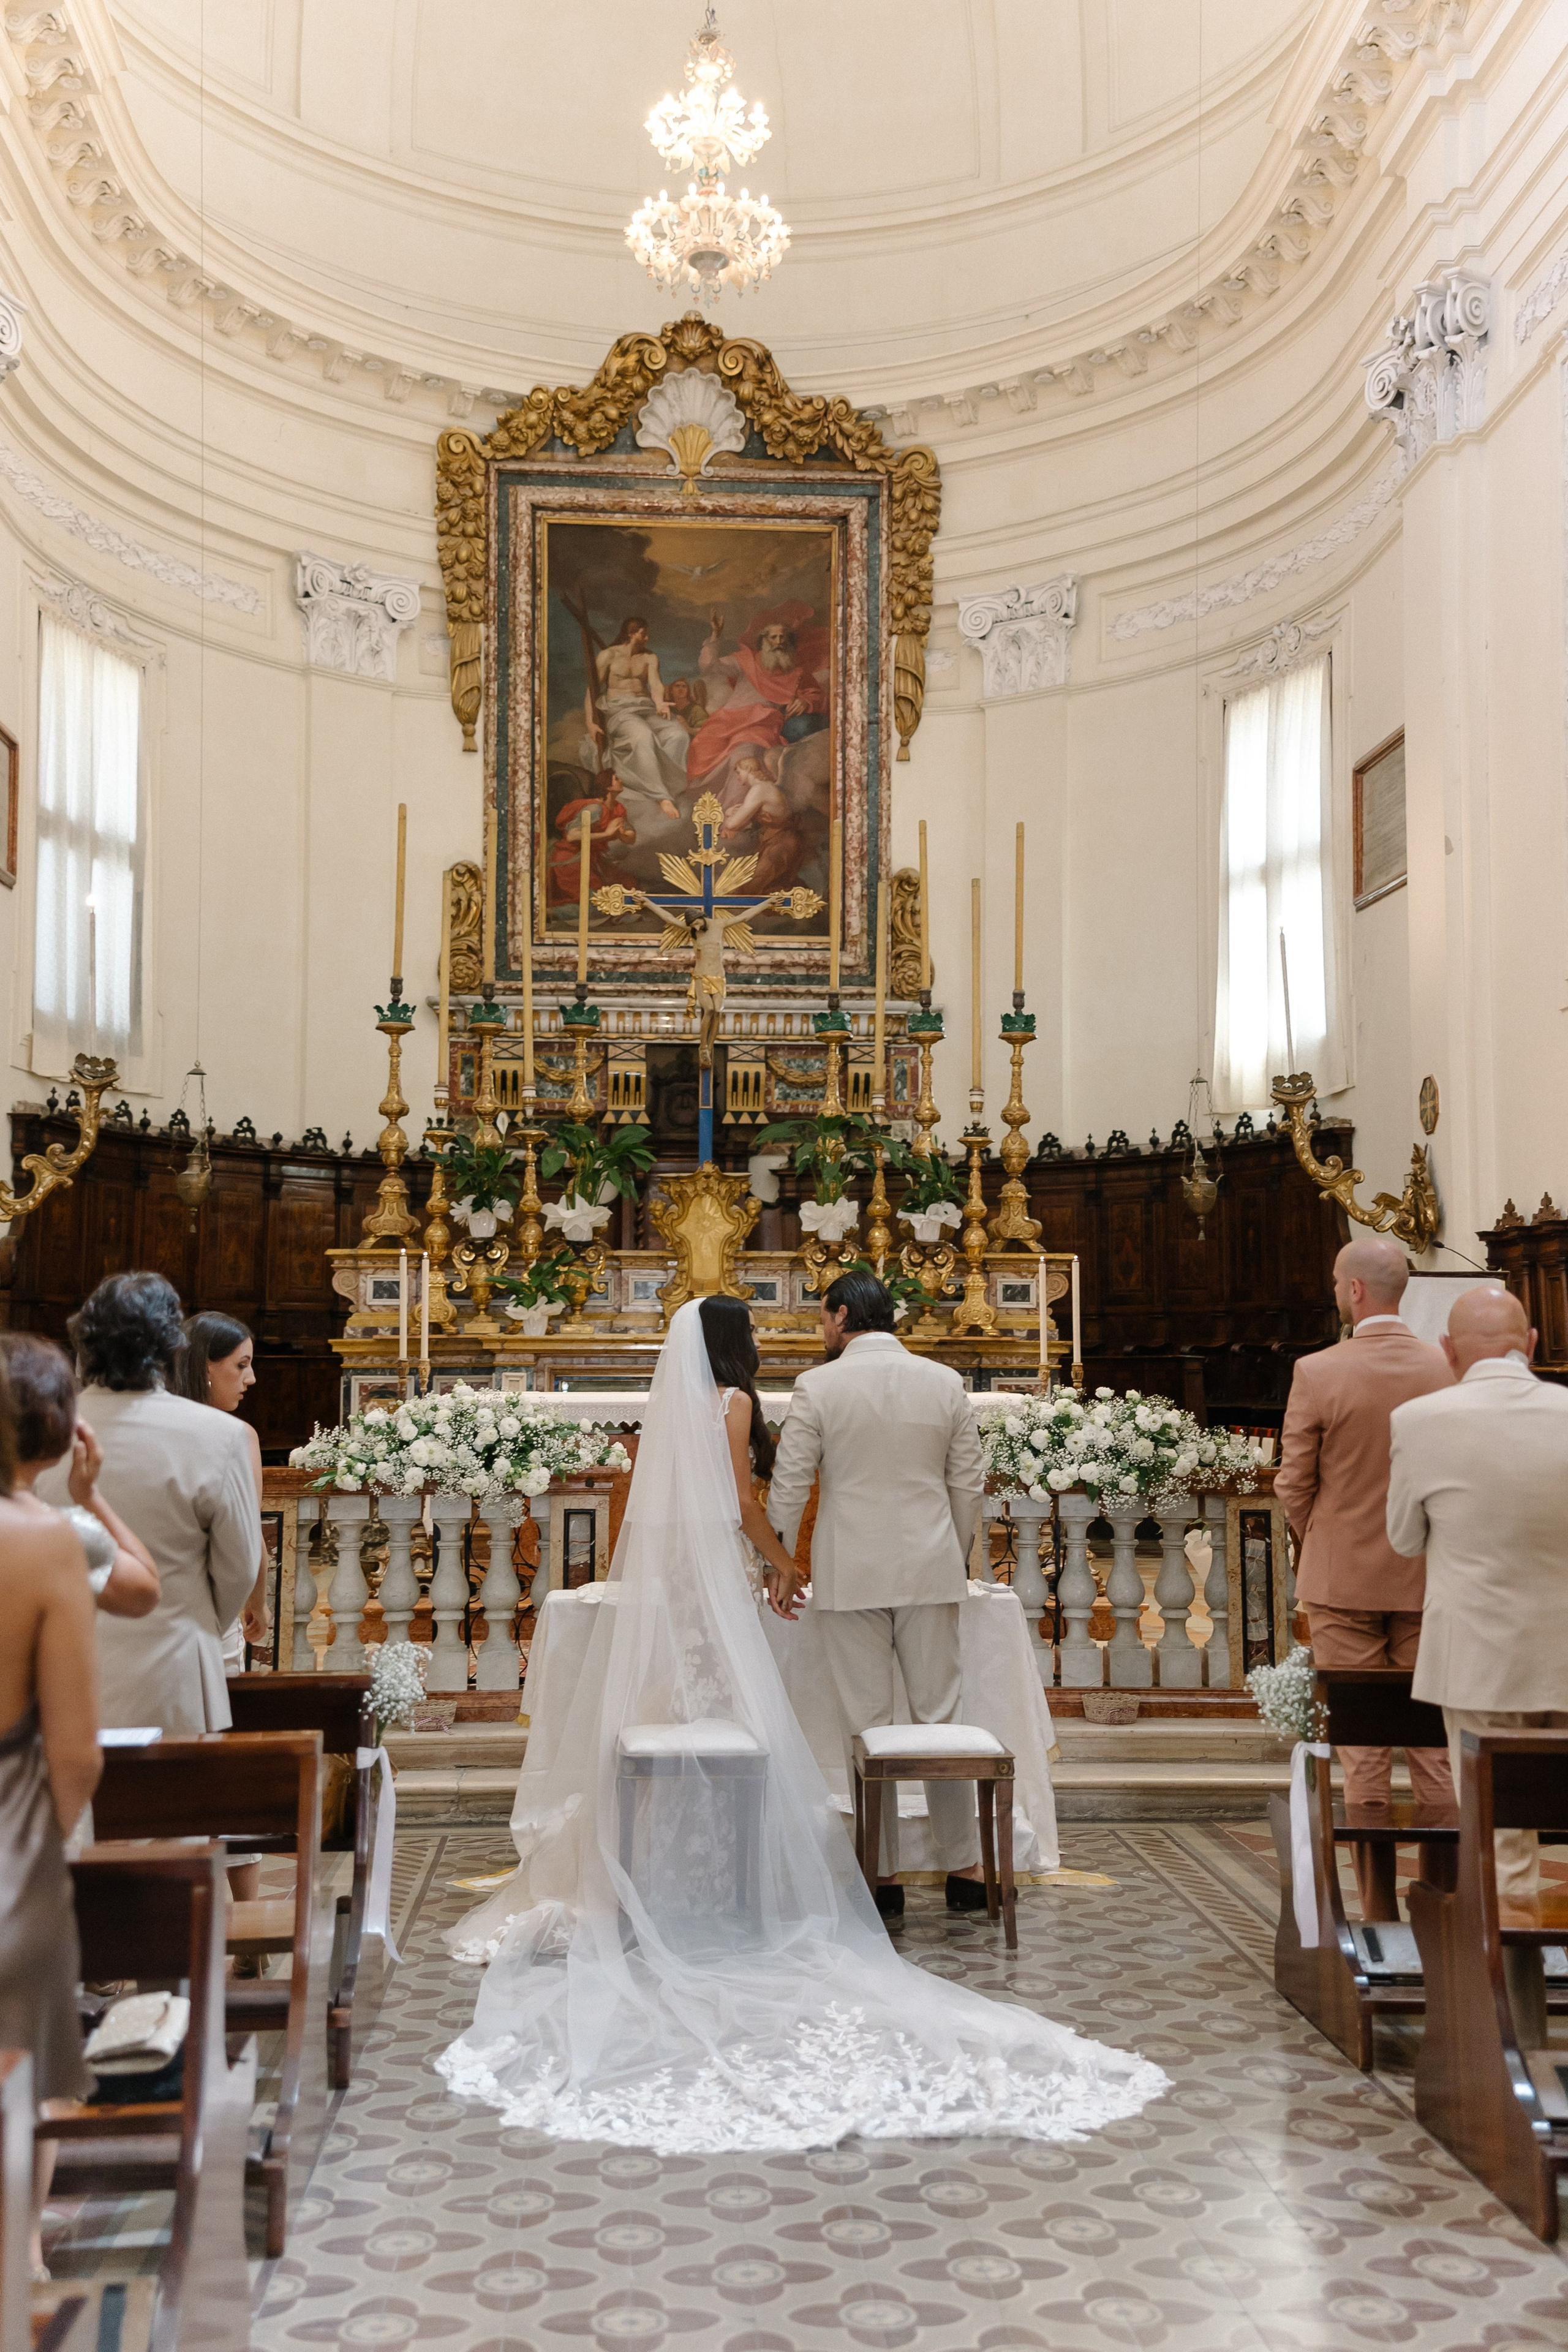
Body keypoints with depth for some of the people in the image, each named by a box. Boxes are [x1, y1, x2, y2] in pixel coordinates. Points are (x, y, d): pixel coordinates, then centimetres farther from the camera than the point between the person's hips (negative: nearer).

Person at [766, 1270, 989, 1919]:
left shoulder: (818, 1387, -6)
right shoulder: (946, 1383, 2)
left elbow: (789, 1485, -4)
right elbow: (968, 1485, 6)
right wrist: (959, 1558, 18)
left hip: (849, 1574, -2)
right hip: (930, 1571, 2)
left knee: (867, 1724, 5)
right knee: (941, 1717, 10)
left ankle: (883, 1876, 9)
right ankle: (963, 1870, 15)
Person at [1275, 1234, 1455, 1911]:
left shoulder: (1317, 1373, -12)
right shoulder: (1446, 1371, -4)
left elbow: (1294, 1484, -7)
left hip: (1342, 1578, -2)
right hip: (1426, 1580, 3)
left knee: (1363, 1751, 4)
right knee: (1433, 1743, 10)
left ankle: (1379, 1911, 10)